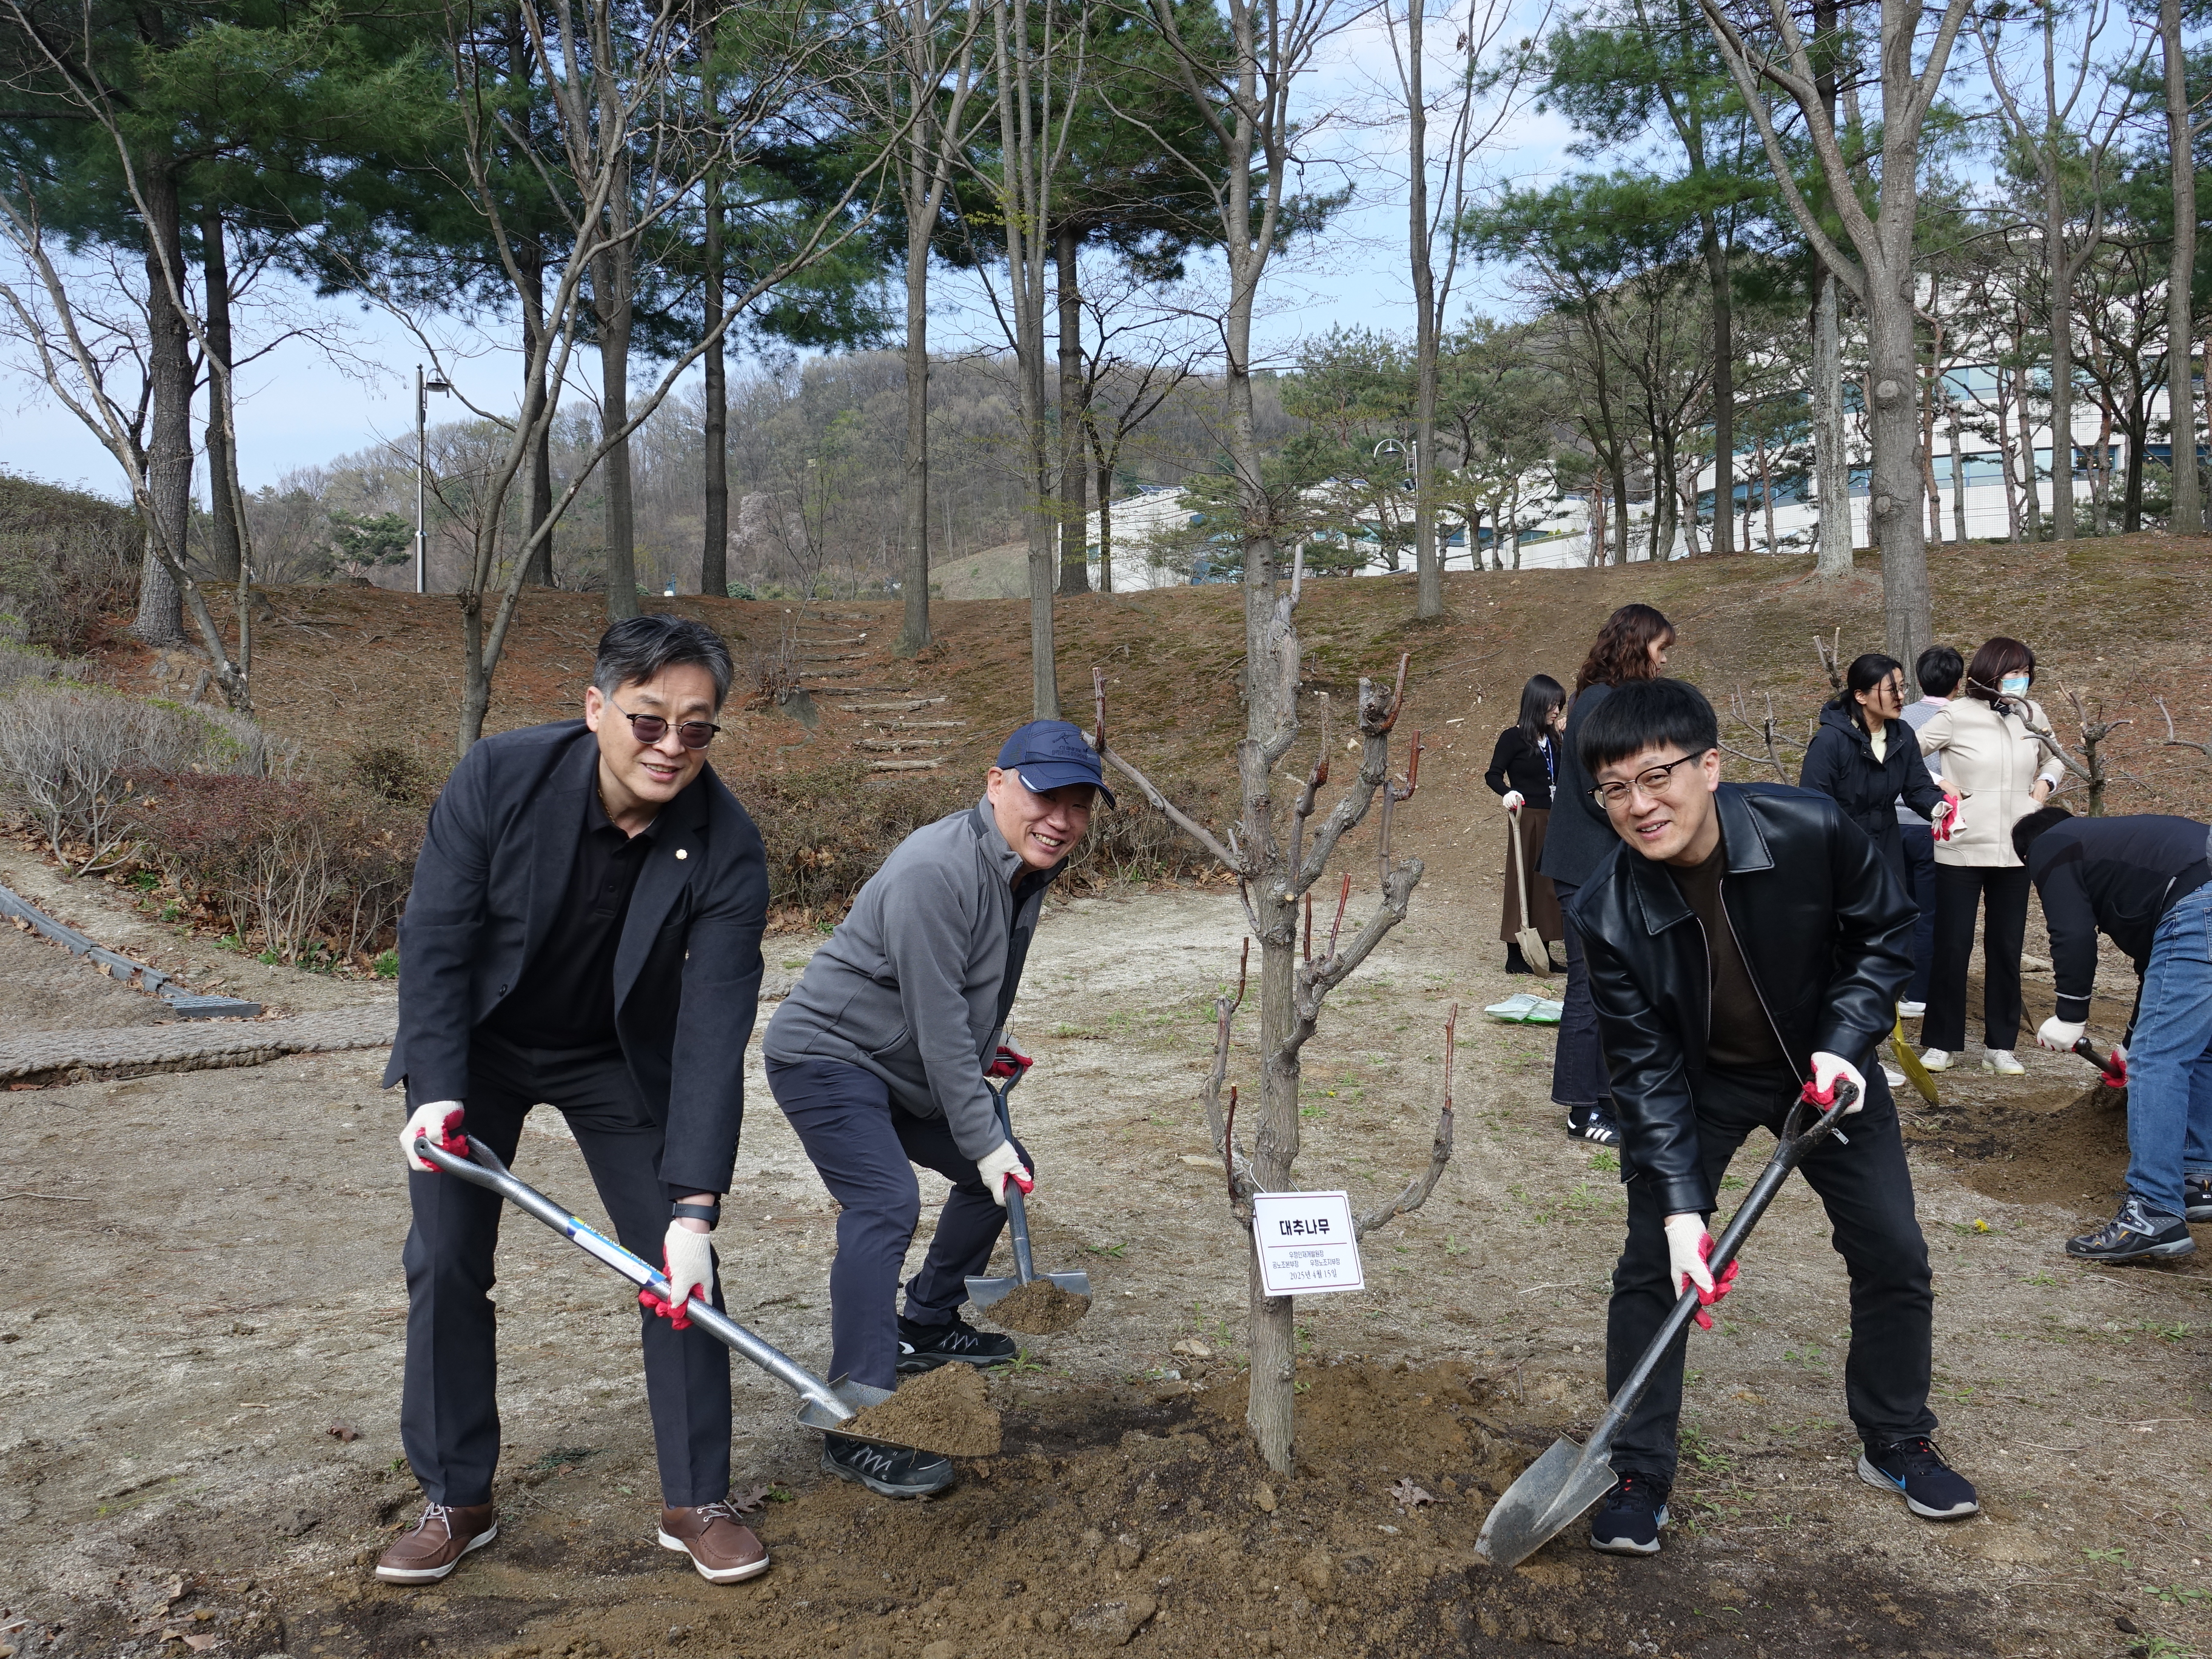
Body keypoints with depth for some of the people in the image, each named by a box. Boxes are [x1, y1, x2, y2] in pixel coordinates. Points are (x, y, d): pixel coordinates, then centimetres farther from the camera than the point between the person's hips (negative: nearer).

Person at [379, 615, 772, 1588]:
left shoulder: (726, 850, -27)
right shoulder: (498, 778, -26)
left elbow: (712, 1037, -29)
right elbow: (435, 943, -19)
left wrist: (694, 1208, -33)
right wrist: (438, 1092, -29)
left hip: (620, 1061, 0)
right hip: (477, 1046, 1)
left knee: (678, 1268, -4)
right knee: (445, 1263, 1)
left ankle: (697, 1503, 11)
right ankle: (456, 1502, 19)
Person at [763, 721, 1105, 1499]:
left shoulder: (1030, 866, 3)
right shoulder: (935, 872, -28)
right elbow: (939, 1022, -28)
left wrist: (988, 1052, 27)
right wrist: (983, 1137, -24)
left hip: (905, 1069, 10)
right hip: (827, 1056, -10)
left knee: (1003, 1172, 14)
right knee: (885, 1203, -26)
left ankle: (925, 1328, 31)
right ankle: (856, 1429, -22)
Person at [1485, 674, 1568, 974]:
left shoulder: (1551, 738, 12)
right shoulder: (1514, 738, -7)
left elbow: (1562, 776, 10)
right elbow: (1493, 775, -11)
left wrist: (1565, 737, 7)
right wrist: (1507, 792, -31)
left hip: (1552, 819, 7)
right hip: (1526, 819, -6)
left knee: (1550, 883, 8)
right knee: (1522, 882, -3)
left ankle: (1545, 954, 16)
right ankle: (1515, 957, 3)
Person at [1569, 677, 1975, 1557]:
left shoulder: (1811, 830, -28)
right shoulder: (1605, 912, -28)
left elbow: (1884, 932, -9)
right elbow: (1648, 1070, -23)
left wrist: (1846, 1041, -22)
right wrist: (1680, 1207, -29)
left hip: (1824, 1064, 2)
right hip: (1694, 1081, -1)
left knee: (1894, 1254, 6)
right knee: (1650, 1266, -6)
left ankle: (1898, 1443, 31)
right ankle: (1638, 1476, 11)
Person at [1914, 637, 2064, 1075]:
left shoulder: (2032, 715, 7)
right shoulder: (1956, 715, -7)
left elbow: (2054, 759, 23)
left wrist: (2046, 781, 4)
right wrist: (1937, 784, -13)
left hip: (2015, 851, 4)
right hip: (1961, 850, -4)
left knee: (2007, 949, 8)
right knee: (1952, 948, 1)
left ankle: (2000, 1046, 18)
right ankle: (1942, 1043, 13)